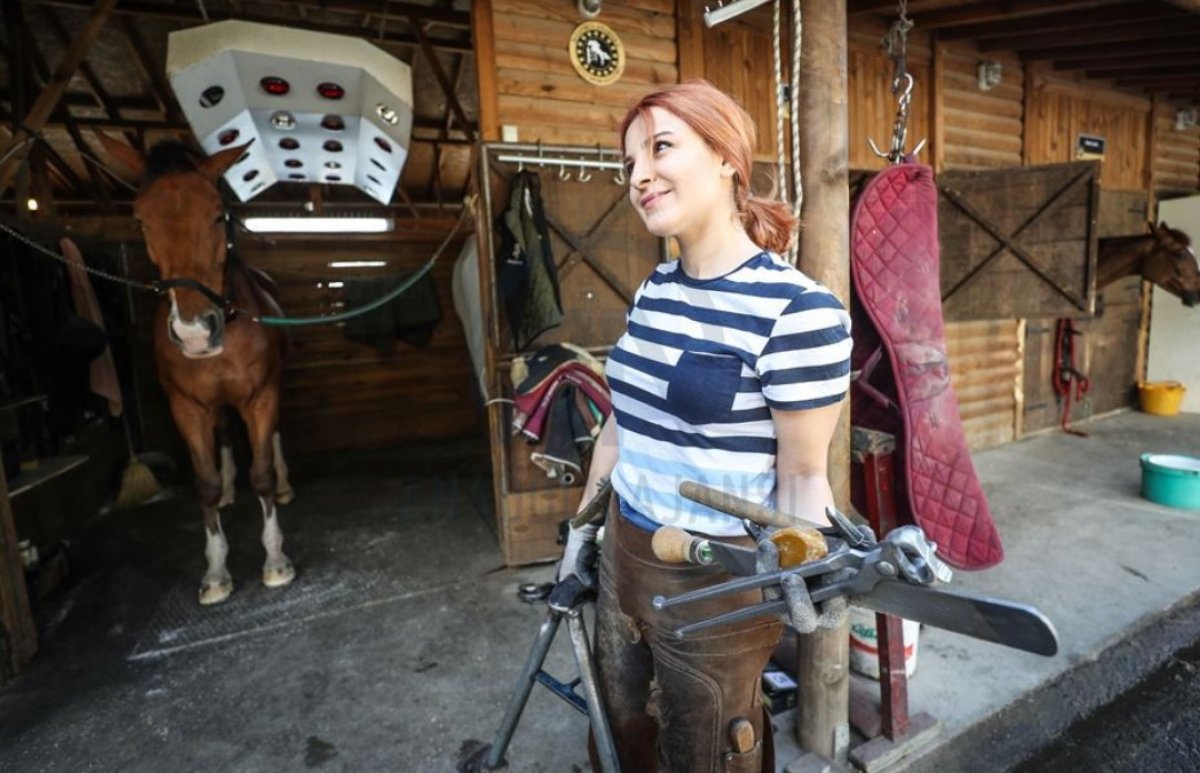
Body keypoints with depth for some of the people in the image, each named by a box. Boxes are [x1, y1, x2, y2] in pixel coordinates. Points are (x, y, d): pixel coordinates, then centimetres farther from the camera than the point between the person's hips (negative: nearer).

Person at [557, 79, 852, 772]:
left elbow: (803, 476, -13)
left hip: (717, 581, -7)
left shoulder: (797, 309, -19)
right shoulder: (653, 291, 2)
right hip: (623, 559, 7)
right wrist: (583, 525, 16)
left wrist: (813, 567, -28)